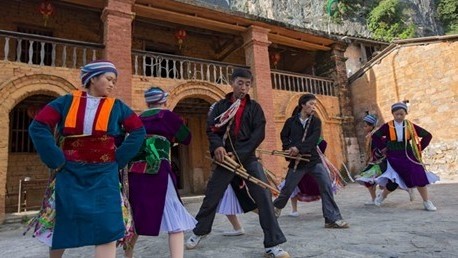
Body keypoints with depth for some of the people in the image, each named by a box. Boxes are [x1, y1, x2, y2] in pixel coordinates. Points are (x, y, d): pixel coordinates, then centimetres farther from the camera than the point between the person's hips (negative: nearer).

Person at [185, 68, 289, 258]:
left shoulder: (254, 107, 4)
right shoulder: (221, 105, 6)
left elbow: (259, 134, -6)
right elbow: (211, 128, -1)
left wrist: (239, 154, -16)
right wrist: (217, 146, -23)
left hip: (248, 157, 0)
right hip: (226, 157, 1)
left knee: (264, 196, -11)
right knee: (211, 196, 8)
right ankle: (199, 231, 33)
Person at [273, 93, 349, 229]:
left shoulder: (316, 121, 2)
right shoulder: (291, 121, 0)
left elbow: (314, 139, -13)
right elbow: (284, 136, 9)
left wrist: (299, 148, -24)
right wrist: (289, 149, -9)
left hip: (314, 159, 1)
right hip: (296, 161, -1)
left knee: (326, 186, -13)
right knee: (287, 188, 8)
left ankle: (333, 219, -2)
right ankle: (277, 207, 38)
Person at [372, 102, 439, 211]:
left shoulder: (410, 126, -2)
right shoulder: (388, 126, -7)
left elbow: (427, 135, 5)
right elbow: (375, 136, 2)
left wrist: (419, 148, 1)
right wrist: (382, 147, 0)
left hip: (408, 156, 2)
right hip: (394, 158, -2)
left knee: (420, 178, -3)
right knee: (393, 182, -1)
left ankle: (427, 202, 13)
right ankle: (382, 196, 27)